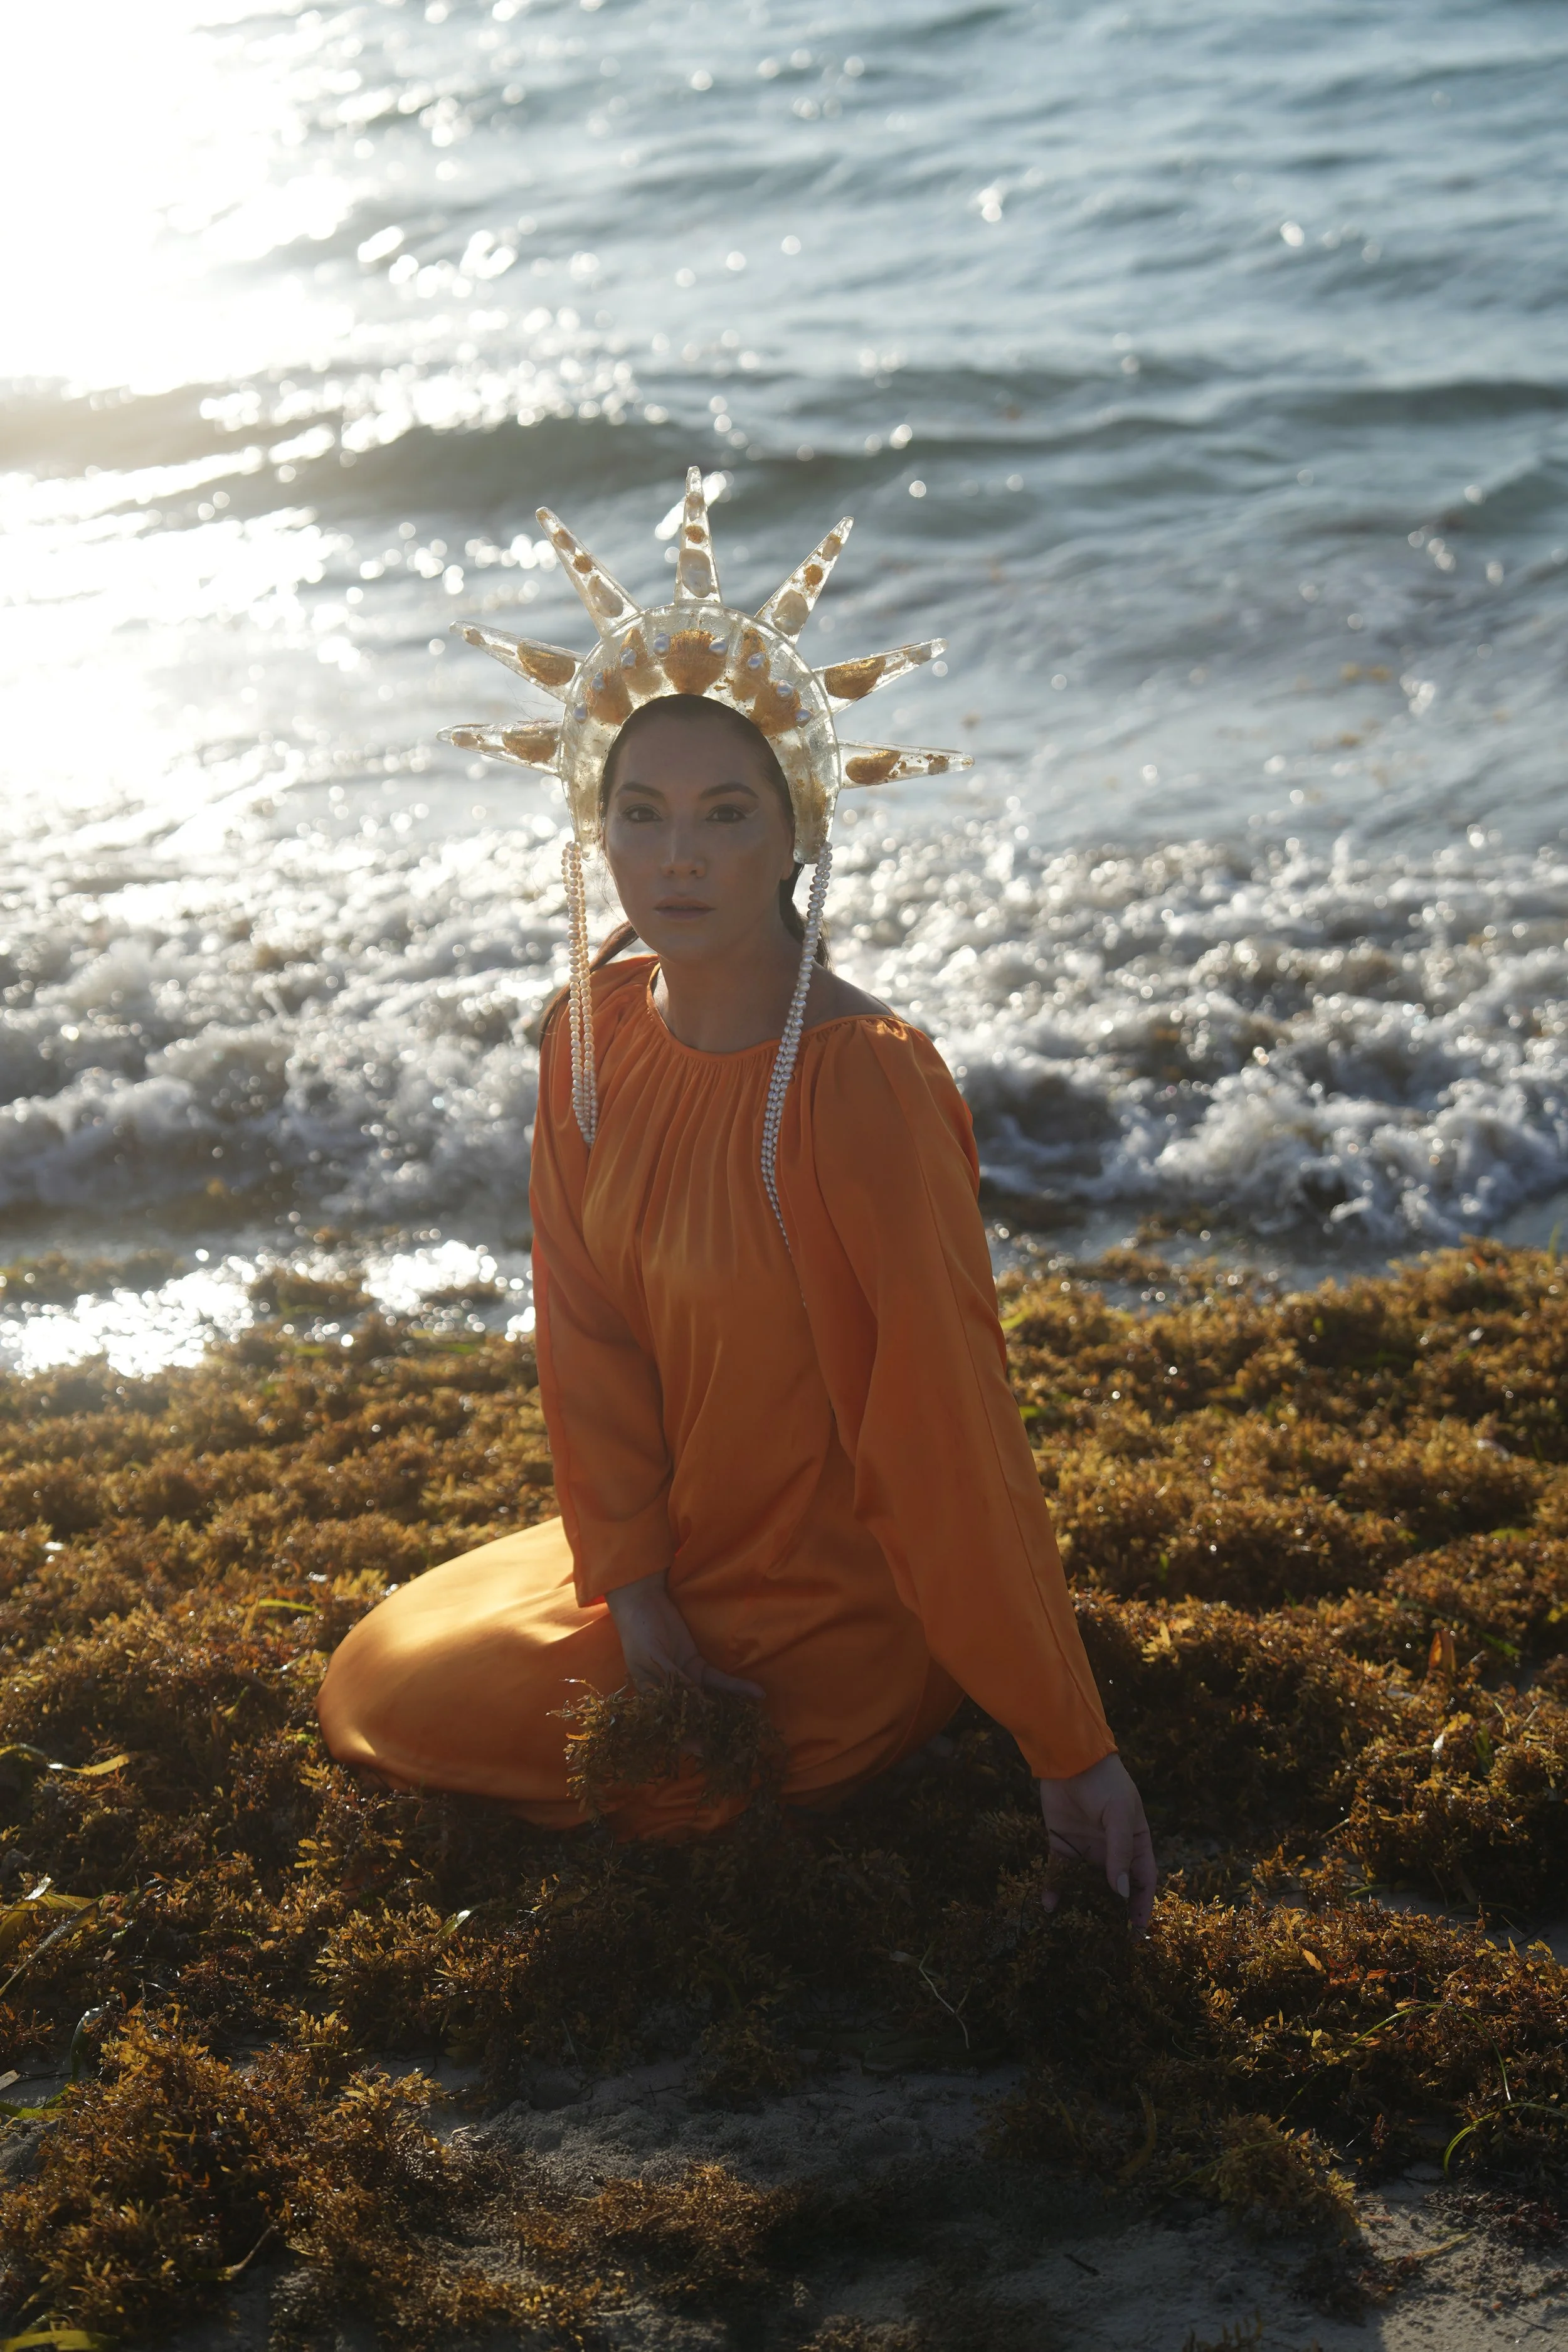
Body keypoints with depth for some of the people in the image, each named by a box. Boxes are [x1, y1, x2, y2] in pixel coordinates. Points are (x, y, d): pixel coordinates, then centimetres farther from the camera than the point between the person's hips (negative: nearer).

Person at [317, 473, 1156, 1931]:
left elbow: (951, 1426, -27)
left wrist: (1071, 1749, -22)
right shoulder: (593, 1031, -7)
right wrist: (635, 1585, -11)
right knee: (365, 1682, 18)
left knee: (400, 1712, -4)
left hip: (829, 1617, -7)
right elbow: (587, 1327, -2)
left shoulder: (865, 1088, -29)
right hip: (673, 1550, 8)